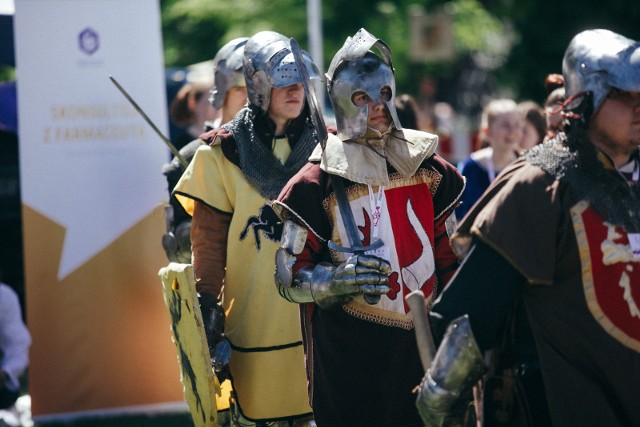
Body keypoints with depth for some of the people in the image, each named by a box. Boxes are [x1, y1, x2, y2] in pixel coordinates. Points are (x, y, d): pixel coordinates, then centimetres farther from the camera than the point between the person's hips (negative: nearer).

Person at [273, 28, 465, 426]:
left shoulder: (430, 171, 8)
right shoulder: (317, 185, -4)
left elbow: (453, 261, 14)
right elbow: (290, 279, -3)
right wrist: (338, 279, -22)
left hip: (422, 349, 3)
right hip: (348, 361, -3)